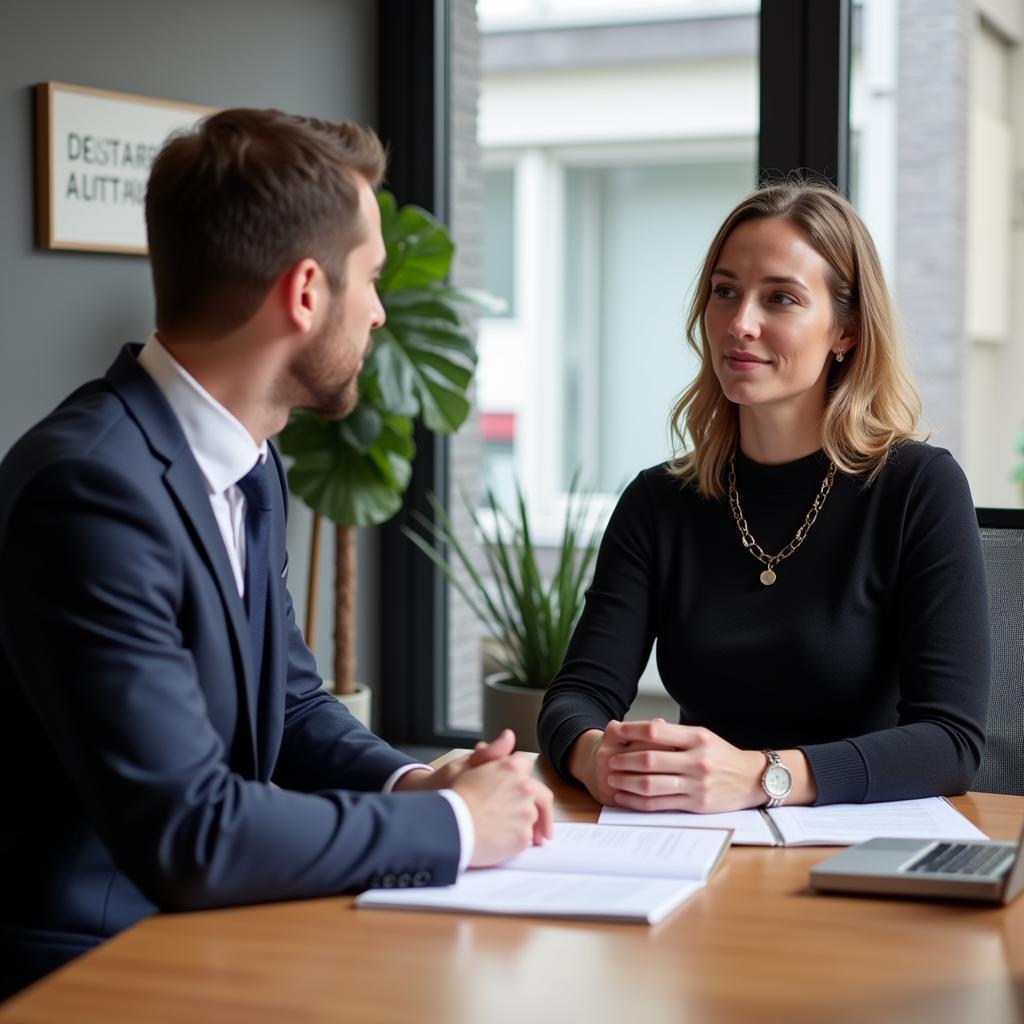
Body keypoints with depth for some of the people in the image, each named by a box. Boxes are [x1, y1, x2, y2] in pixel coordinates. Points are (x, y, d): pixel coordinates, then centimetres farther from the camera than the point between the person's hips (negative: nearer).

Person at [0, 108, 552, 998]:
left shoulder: (249, 465, 4)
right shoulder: (94, 488, -23)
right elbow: (187, 834, -25)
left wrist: (409, 785, -4)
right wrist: (450, 825, -15)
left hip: (205, 933, 7)